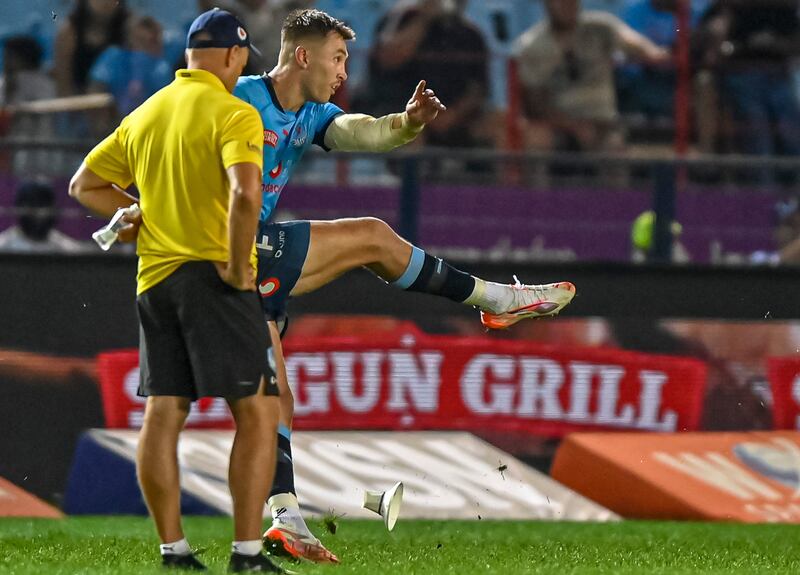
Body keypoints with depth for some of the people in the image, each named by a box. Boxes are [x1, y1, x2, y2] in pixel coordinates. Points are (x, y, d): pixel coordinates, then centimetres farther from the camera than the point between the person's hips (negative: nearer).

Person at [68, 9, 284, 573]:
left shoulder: (144, 115, 15)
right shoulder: (233, 114, -8)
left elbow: (84, 184, 21)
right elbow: (246, 193, -25)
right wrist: (239, 265, -15)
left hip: (155, 276, 7)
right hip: (214, 275, -7)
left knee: (163, 414, 7)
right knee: (257, 412, -4)